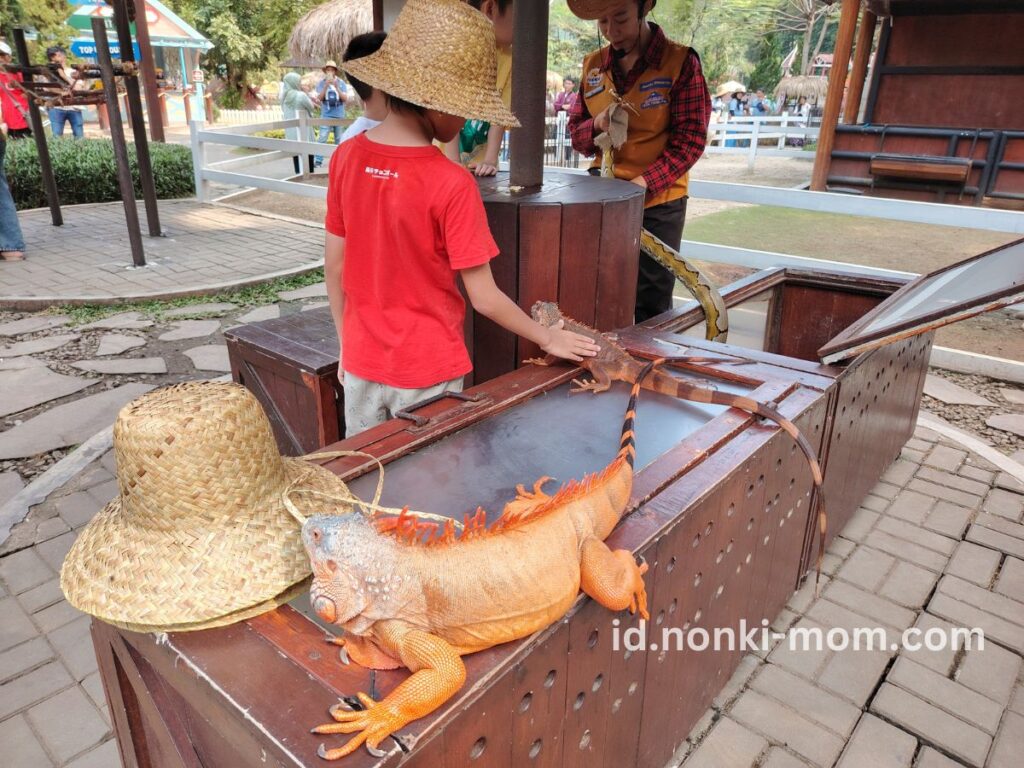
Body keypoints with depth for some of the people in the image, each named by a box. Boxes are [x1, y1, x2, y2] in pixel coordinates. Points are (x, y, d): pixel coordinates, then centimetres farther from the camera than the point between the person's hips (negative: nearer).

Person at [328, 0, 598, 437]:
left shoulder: (346, 158, -5)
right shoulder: (451, 184, -21)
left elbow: (334, 267, 2)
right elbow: (484, 299, -16)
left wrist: (348, 344, 14)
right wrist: (548, 339, -1)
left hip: (362, 363, 5)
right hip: (427, 371, -5)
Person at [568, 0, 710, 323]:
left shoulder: (681, 61, -7)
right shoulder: (593, 65, 7)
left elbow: (690, 138, -10)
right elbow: (576, 133, 11)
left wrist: (643, 182, -22)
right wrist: (597, 125, -12)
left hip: (658, 204, -4)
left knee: (651, 310, 3)